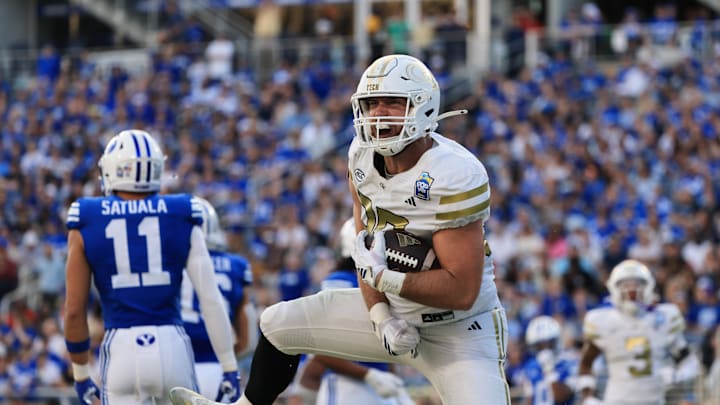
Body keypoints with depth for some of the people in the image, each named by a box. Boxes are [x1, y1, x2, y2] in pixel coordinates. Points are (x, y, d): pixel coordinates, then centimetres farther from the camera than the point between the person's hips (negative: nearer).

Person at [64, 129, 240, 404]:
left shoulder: (88, 223, 3)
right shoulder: (181, 217, 4)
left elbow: (74, 310, 4)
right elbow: (211, 299, -2)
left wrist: (81, 374, 15)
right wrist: (230, 367, 4)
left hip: (120, 350, -1)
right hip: (172, 347, 1)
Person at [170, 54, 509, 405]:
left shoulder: (454, 177, -29)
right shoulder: (364, 155, -6)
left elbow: (462, 291, -28)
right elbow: (367, 251, 2)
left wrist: (383, 277, -28)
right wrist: (382, 317, -13)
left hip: (458, 333, -7)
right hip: (395, 313, 7)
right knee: (278, 325, 14)